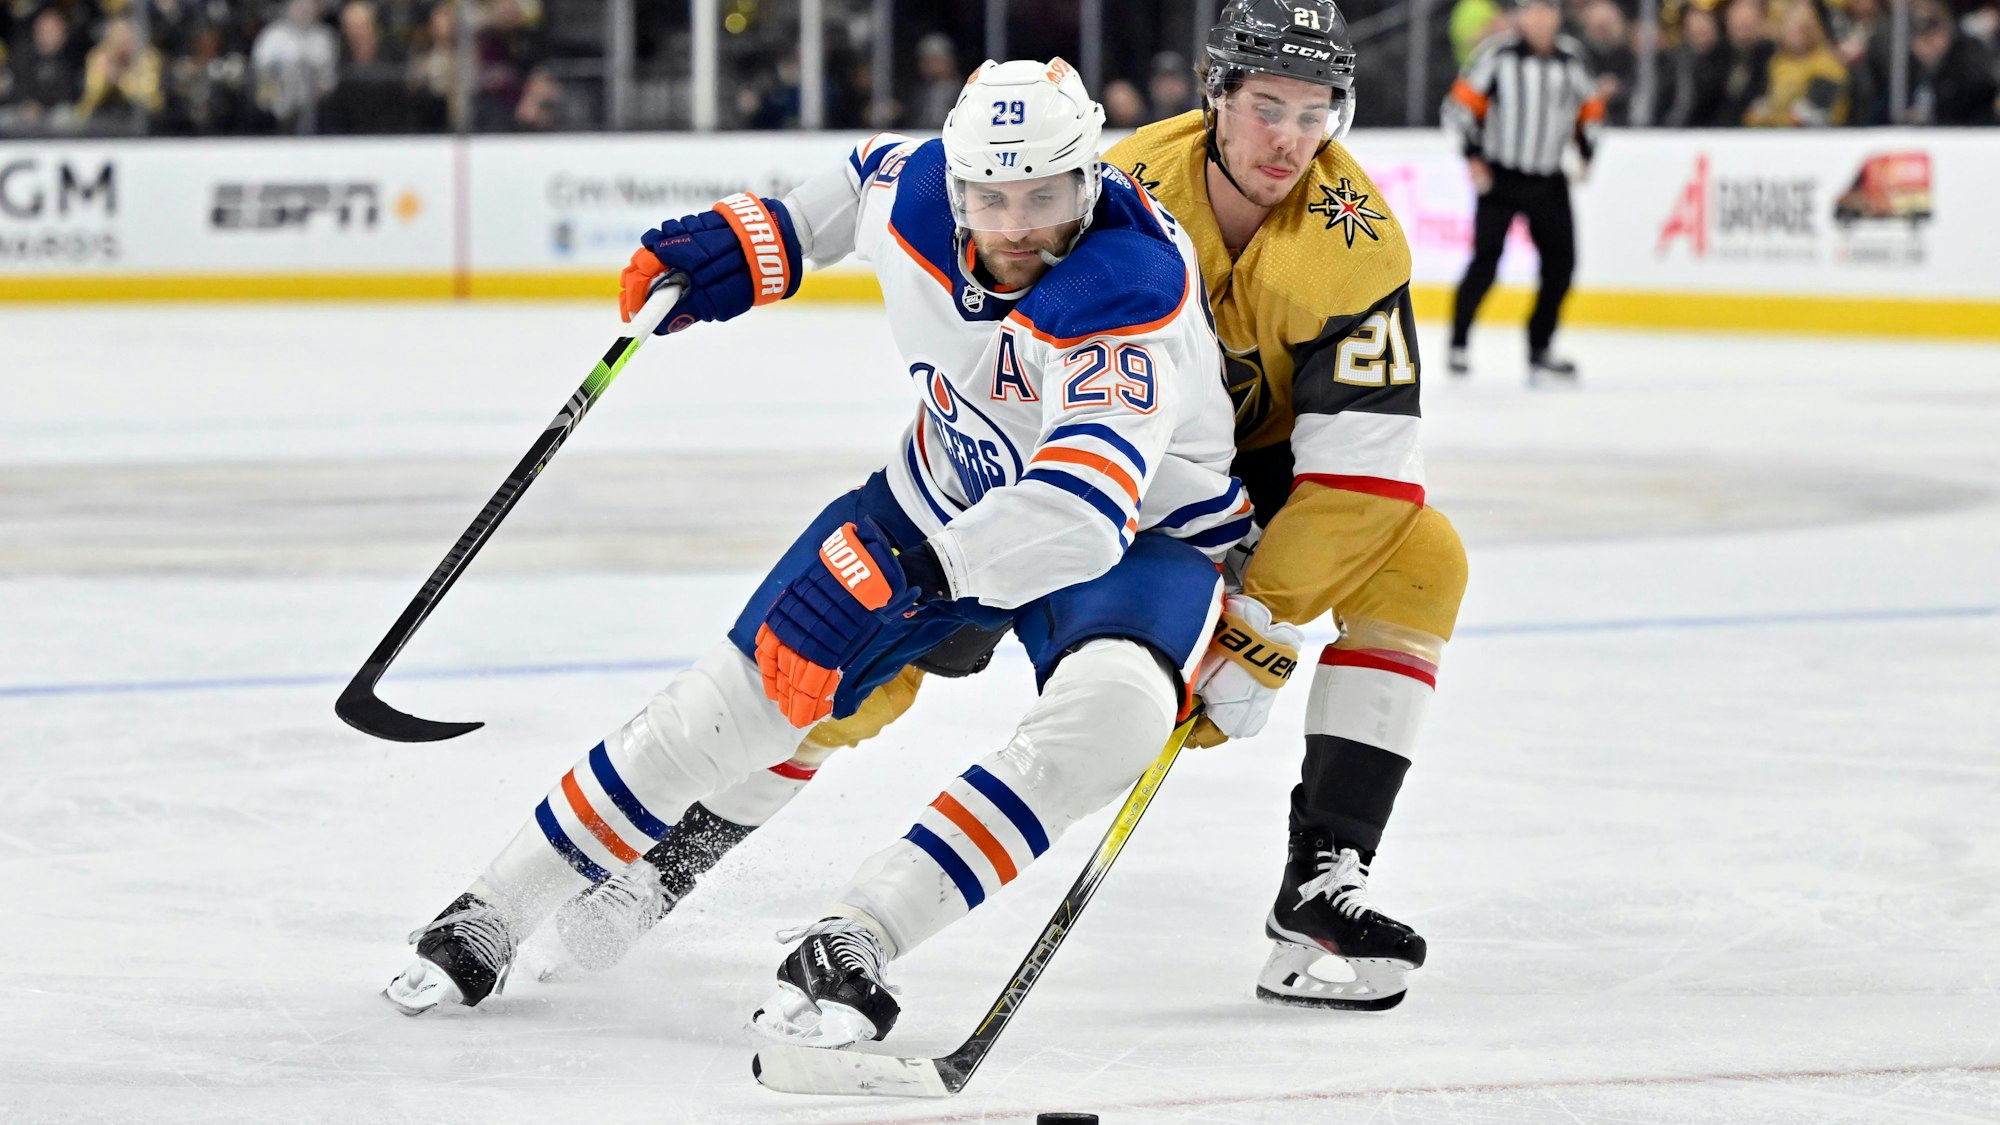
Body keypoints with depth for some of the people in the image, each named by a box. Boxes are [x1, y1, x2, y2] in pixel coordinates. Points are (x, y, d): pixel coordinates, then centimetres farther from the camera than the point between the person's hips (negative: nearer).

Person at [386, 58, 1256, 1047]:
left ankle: (853, 943, -35)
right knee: (745, 695, -2)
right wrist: (747, 243, 9)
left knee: (1112, 706, -37)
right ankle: (493, 913, 12)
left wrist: (903, 567, -57)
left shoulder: (1132, 293, -37)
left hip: (1141, 529, -5)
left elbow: (1082, 512, -51)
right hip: (951, 487, 5)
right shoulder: (912, 193, -17)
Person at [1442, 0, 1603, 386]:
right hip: (1500, 177, -5)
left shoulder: (1571, 58, 6)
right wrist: (1473, 155, -13)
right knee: (1486, 262, -12)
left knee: (1560, 263, 0)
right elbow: (1461, 103, -7)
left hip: (1549, 181, 5)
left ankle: (1539, 349, 11)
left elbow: (1590, 108, 19)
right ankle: (1458, 344, -1)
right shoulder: (1499, 54, -9)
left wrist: (1586, 153, 7)